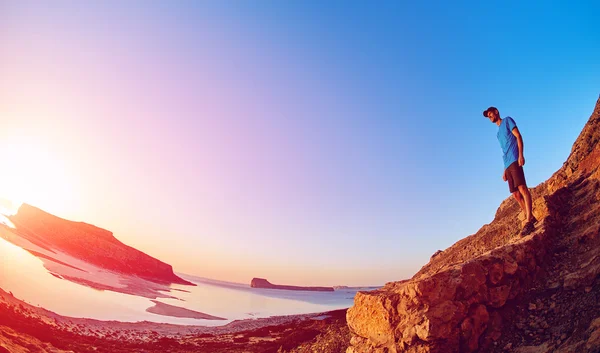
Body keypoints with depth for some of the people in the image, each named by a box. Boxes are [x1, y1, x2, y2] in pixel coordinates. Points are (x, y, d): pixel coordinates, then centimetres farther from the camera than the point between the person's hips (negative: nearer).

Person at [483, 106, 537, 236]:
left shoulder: (507, 120, 10)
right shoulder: (499, 132, 29)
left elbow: (518, 136, -3)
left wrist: (520, 155, -16)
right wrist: (505, 170, 22)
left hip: (514, 160, -8)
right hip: (508, 164, 8)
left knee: (522, 188, -18)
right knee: (516, 193, 3)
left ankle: (528, 221, -25)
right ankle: (530, 218, 6)